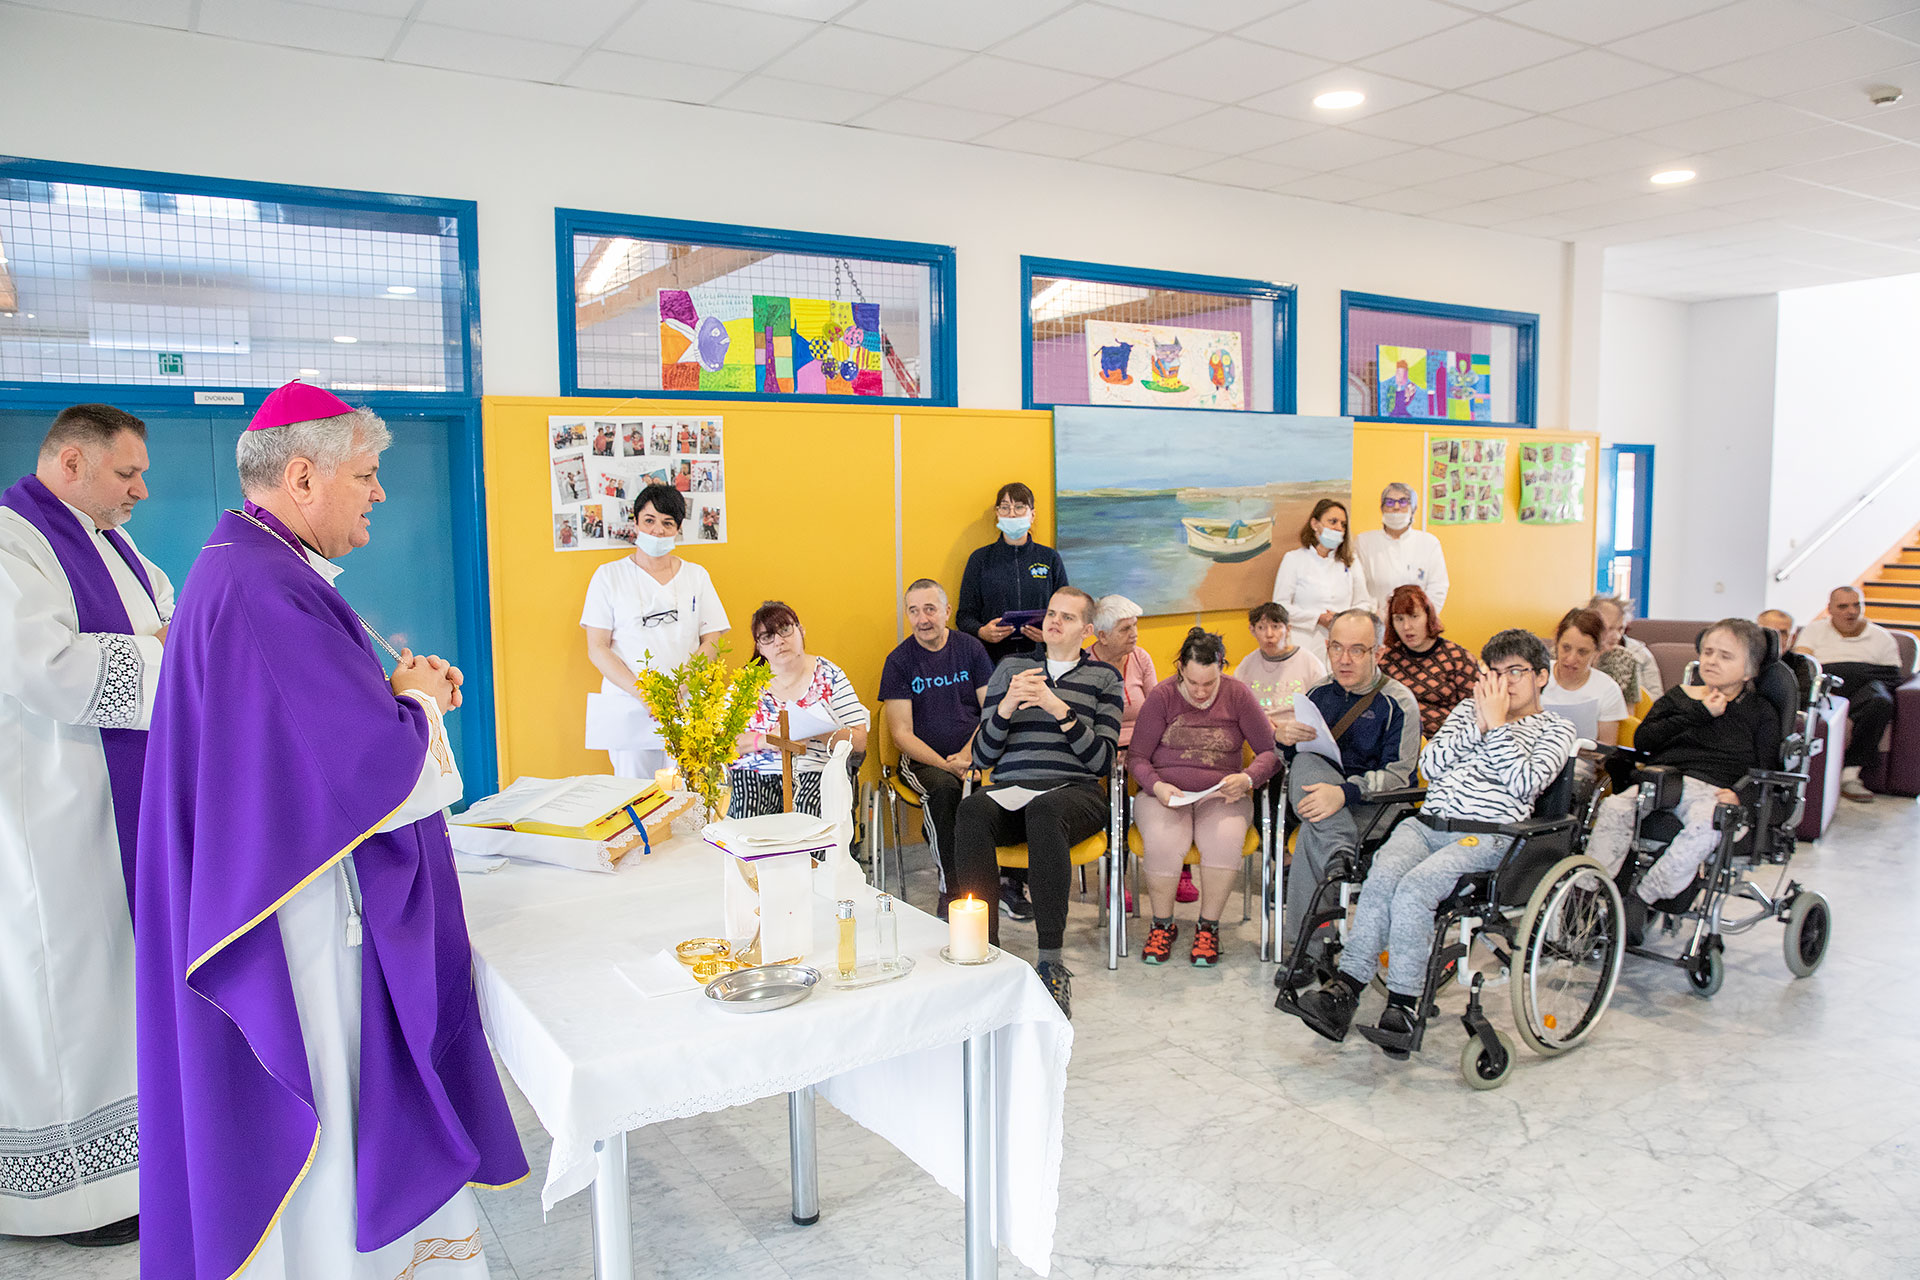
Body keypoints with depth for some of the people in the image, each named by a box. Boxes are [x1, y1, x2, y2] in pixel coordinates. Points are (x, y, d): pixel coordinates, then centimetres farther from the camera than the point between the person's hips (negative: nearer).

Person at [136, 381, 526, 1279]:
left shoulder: (259, 573, 11)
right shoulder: (263, 592, -24)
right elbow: (387, 771, -26)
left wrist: (403, 695, 3)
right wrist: (419, 702, -6)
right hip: (310, 928, -11)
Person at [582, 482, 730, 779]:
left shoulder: (696, 576, 12)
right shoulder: (609, 576, 6)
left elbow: (712, 642, 8)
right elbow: (597, 649, 1)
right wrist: (643, 692, -13)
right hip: (628, 705, -1)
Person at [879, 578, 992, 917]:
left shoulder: (970, 648, 7)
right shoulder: (899, 661, 0)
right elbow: (902, 734, -4)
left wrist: (967, 755, -13)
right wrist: (945, 765, -19)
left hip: (975, 753, 2)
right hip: (923, 759, -1)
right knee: (944, 788, -35)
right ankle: (951, 888, -24)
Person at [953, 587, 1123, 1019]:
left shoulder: (1103, 677, 16)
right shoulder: (1011, 669, 21)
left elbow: (1102, 760, 2)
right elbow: (981, 757, 13)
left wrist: (1060, 710, -10)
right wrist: (1007, 706, -5)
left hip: (1075, 791, -2)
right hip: (1010, 788, 2)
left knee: (1044, 810, -39)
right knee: (972, 811, -34)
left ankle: (1052, 962, -37)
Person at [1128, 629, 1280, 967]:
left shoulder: (1238, 695, 4)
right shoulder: (1161, 696, 2)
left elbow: (1271, 751, 7)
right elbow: (1137, 757, 5)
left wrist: (1248, 779, -13)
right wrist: (1156, 786, -15)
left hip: (1221, 795, 1)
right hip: (1165, 793, 0)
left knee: (1225, 840, -34)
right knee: (1163, 844, -33)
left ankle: (1208, 926, -10)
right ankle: (1162, 924, -6)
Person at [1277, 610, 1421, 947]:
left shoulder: (1398, 702, -2)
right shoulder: (1320, 692, 14)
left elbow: (1398, 776, -12)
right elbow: (1286, 756, 17)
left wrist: (1344, 793, -31)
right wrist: (1282, 736, -11)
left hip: (1370, 807, -4)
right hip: (1318, 790, 4)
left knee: (1313, 834, -35)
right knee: (1305, 762, -31)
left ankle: (1302, 942, -30)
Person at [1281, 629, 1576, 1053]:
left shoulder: (1555, 730, 13)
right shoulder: (1469, 709, 26)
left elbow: (1525, 784, -6)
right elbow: (1429, 766, 12)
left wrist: (1497, 724, -3)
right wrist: (1478, 726, 4)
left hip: (1487, 834, -4)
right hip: (1427, 822, 4)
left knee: (1413, 889, -33)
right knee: (1383, 875, -29)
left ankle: (1403, 1006, -28)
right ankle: (1344, 989, -33)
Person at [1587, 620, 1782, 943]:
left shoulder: (1760, 713, 16)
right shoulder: (1679, 696, 21)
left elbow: (1763, 770, 6)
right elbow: (1642, 740, 6)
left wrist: (1739, 792, -16)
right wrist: (1700, 714, 2)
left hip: (1712, 788, -2)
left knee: (1706, 825, -38)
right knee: (1614, 807, -29)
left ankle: (1640, 896, -32)